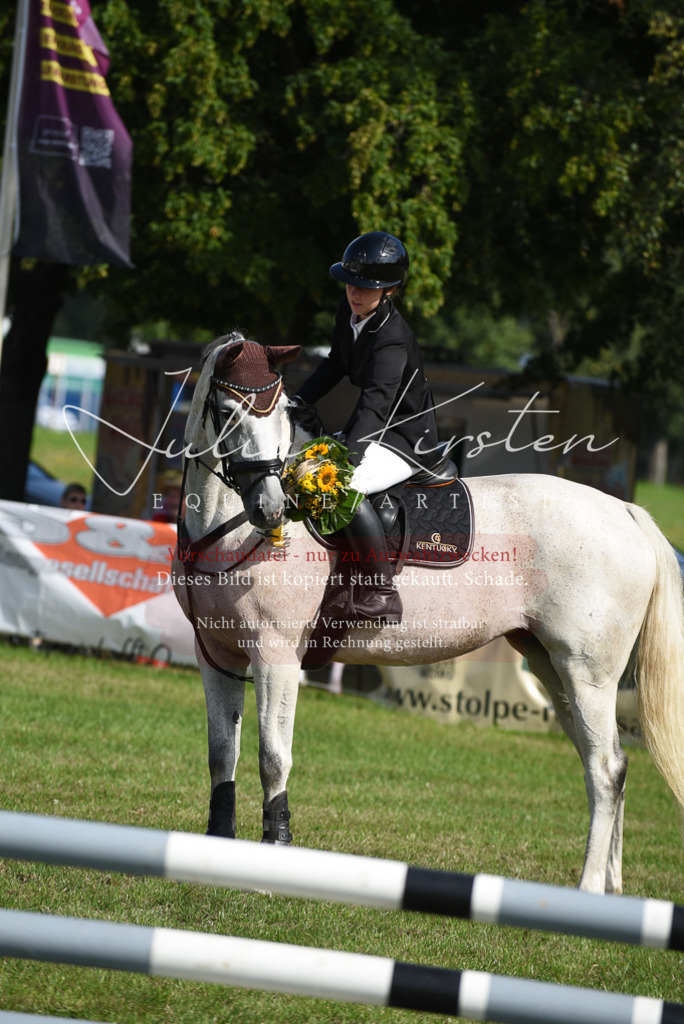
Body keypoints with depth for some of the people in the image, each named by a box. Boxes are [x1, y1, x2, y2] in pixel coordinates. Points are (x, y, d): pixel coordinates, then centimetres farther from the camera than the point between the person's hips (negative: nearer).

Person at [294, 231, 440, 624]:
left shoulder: (391, 339, -28)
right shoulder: (350, 313, 0)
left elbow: (376, 403, -40)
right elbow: (335, 365, 18)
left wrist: (346, 457, -51)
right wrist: (299, 402, 8)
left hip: (410, 440, -10)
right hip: (378, 431, 10)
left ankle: (380, 593, -31)